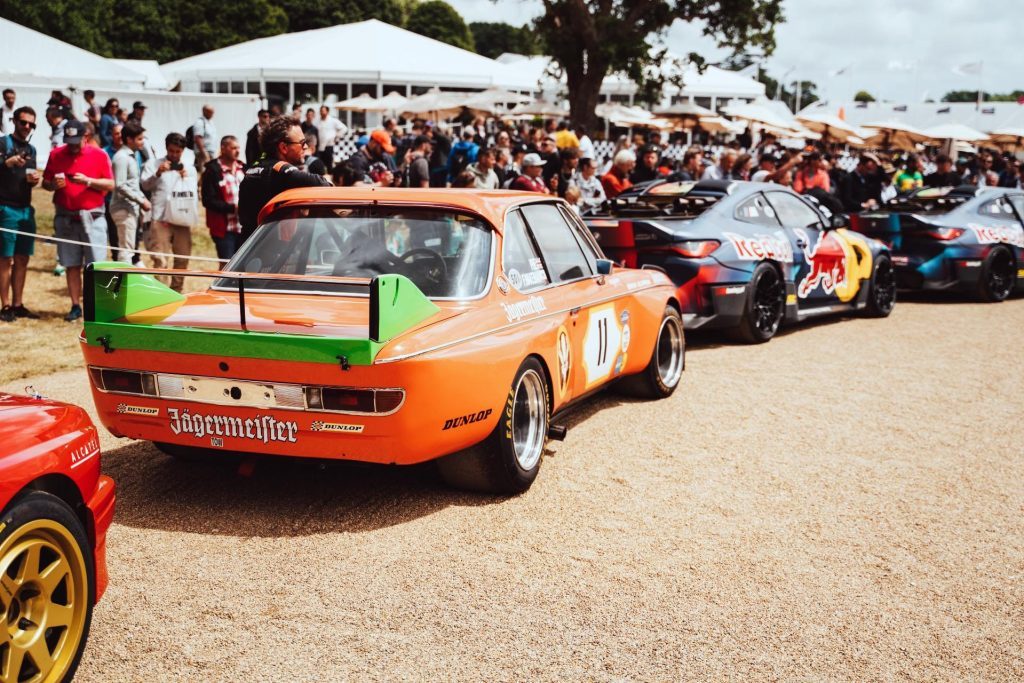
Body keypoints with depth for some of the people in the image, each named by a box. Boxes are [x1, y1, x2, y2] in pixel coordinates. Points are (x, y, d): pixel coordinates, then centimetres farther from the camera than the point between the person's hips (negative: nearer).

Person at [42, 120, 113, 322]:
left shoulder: (99, 155, 0)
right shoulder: (56, 155, 6)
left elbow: (110, 185, -3)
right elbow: (45, 183, 11)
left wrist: (88, 181, -17)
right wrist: (53, 184, -12)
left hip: (92, 216, -2)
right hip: (65, 218, 2)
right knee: (71, 265, 5)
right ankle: (75, 306, 11)